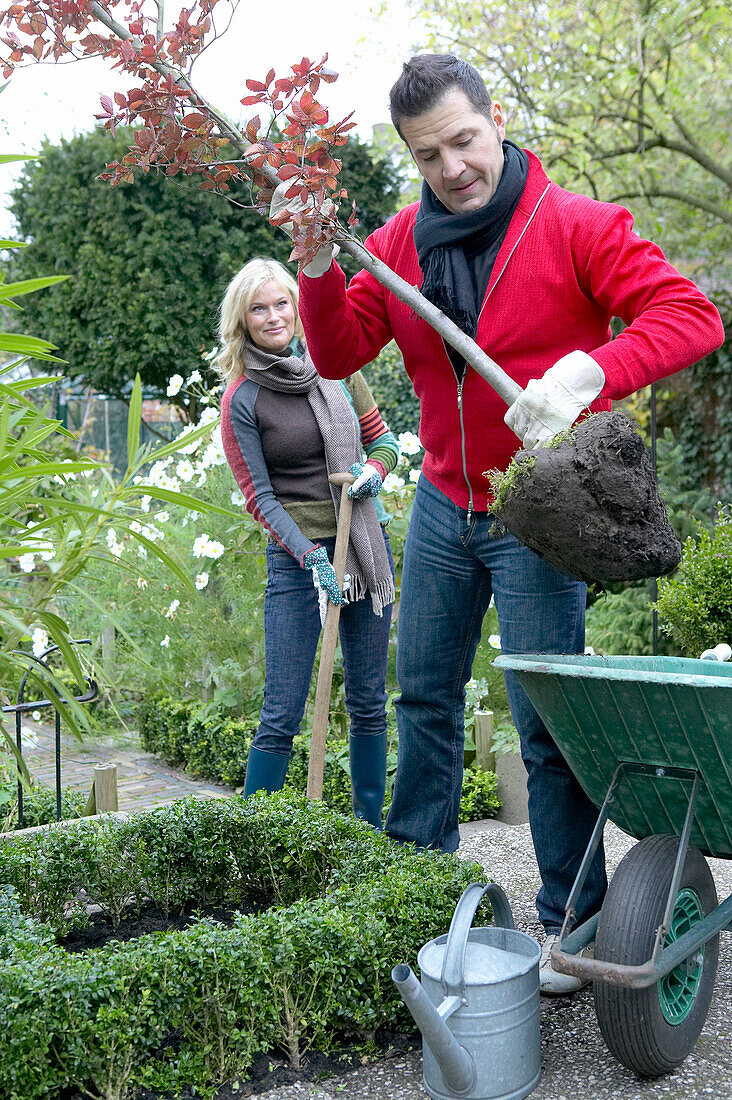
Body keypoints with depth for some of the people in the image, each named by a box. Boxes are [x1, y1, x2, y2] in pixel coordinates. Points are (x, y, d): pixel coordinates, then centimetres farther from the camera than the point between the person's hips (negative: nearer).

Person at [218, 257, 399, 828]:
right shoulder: (242, 399, -4)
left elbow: (384, 440, 15)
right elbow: (259, 496, -6)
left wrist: (374, 470, -9)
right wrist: (312, 559, -17)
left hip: (368, 544, 4)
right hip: (296, 556, -3)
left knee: (370, 703, 9)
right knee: (282, 715, -6)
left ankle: (371, 829, 22)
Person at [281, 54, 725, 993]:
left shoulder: (576, 228, -12)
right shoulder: (401, 243, 3)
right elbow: (338, 354, 2)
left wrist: (589, 370, -36)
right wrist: (318, 265, -15)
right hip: (443, 507, 6)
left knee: (544, 722, -4)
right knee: (425, 694, 15)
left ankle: (571, 919, 11)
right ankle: (417, 869, 34)